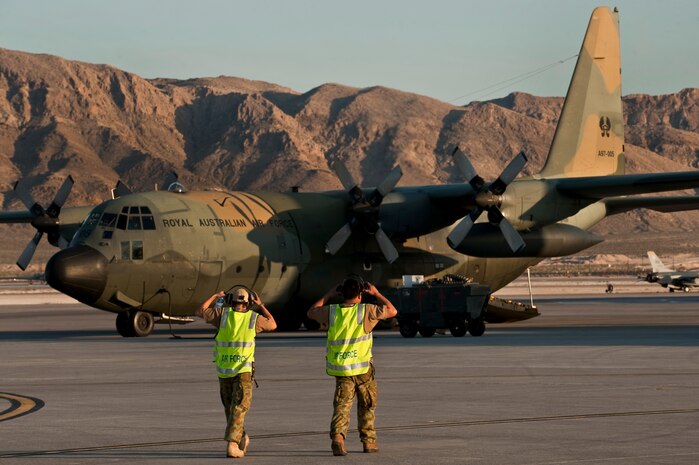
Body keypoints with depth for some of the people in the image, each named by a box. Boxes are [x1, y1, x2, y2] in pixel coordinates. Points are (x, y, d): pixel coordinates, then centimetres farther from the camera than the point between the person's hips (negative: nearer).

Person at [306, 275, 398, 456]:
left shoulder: (331, 311, -3)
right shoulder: (366, 311, -11)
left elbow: (311, 312, 16)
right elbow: (392, 311, 0)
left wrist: (328, 296, 20)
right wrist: (376, 294, 7)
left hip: (341, 369, 2)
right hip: (363, 368, -2)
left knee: (342, 404, 1)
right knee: (367, 406, 16)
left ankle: (337, 436, -22)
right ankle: (368, 440, 22)